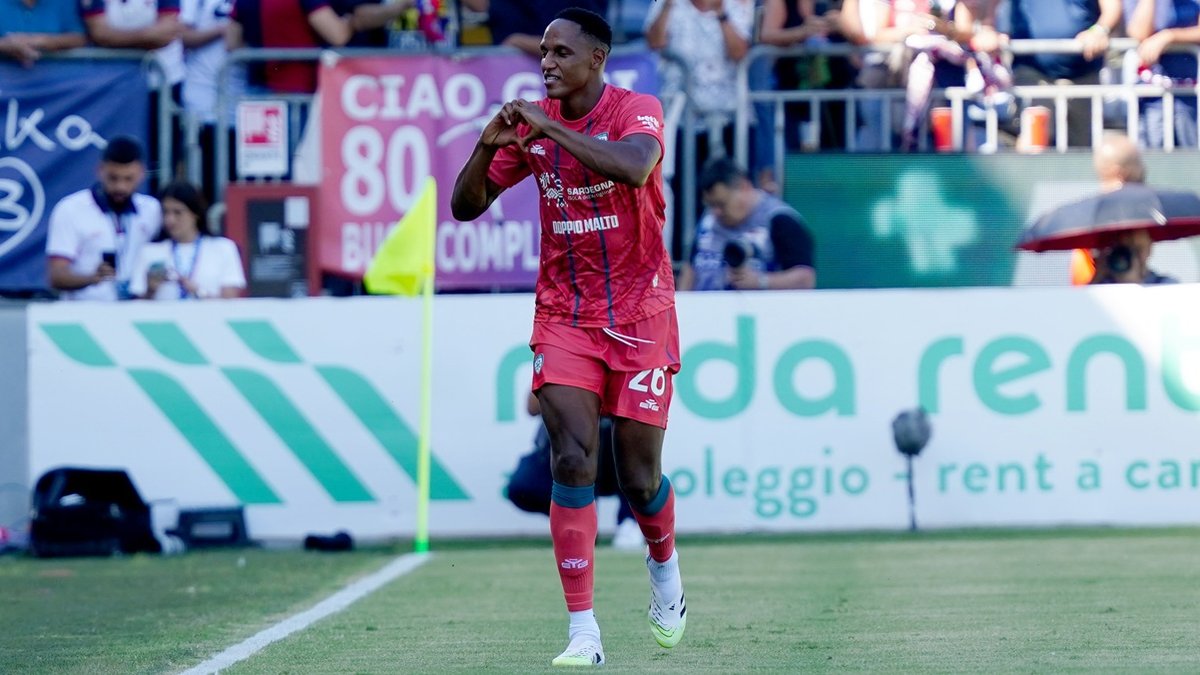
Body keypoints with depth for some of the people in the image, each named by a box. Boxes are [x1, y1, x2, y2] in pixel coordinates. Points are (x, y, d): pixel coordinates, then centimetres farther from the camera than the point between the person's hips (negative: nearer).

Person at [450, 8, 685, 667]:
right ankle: (583, 631, -14)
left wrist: (550, 126, -31)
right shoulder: (533, 123, 2)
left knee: (639, 476, 2)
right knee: (572, 459, -14)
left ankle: (663, 564, 37)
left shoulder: (637, 111, -11)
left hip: (639, 313, -2)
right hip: (564, 315, 2)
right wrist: (488, 147, -14)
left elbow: (634, 168, -34)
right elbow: (465, 206, 4)